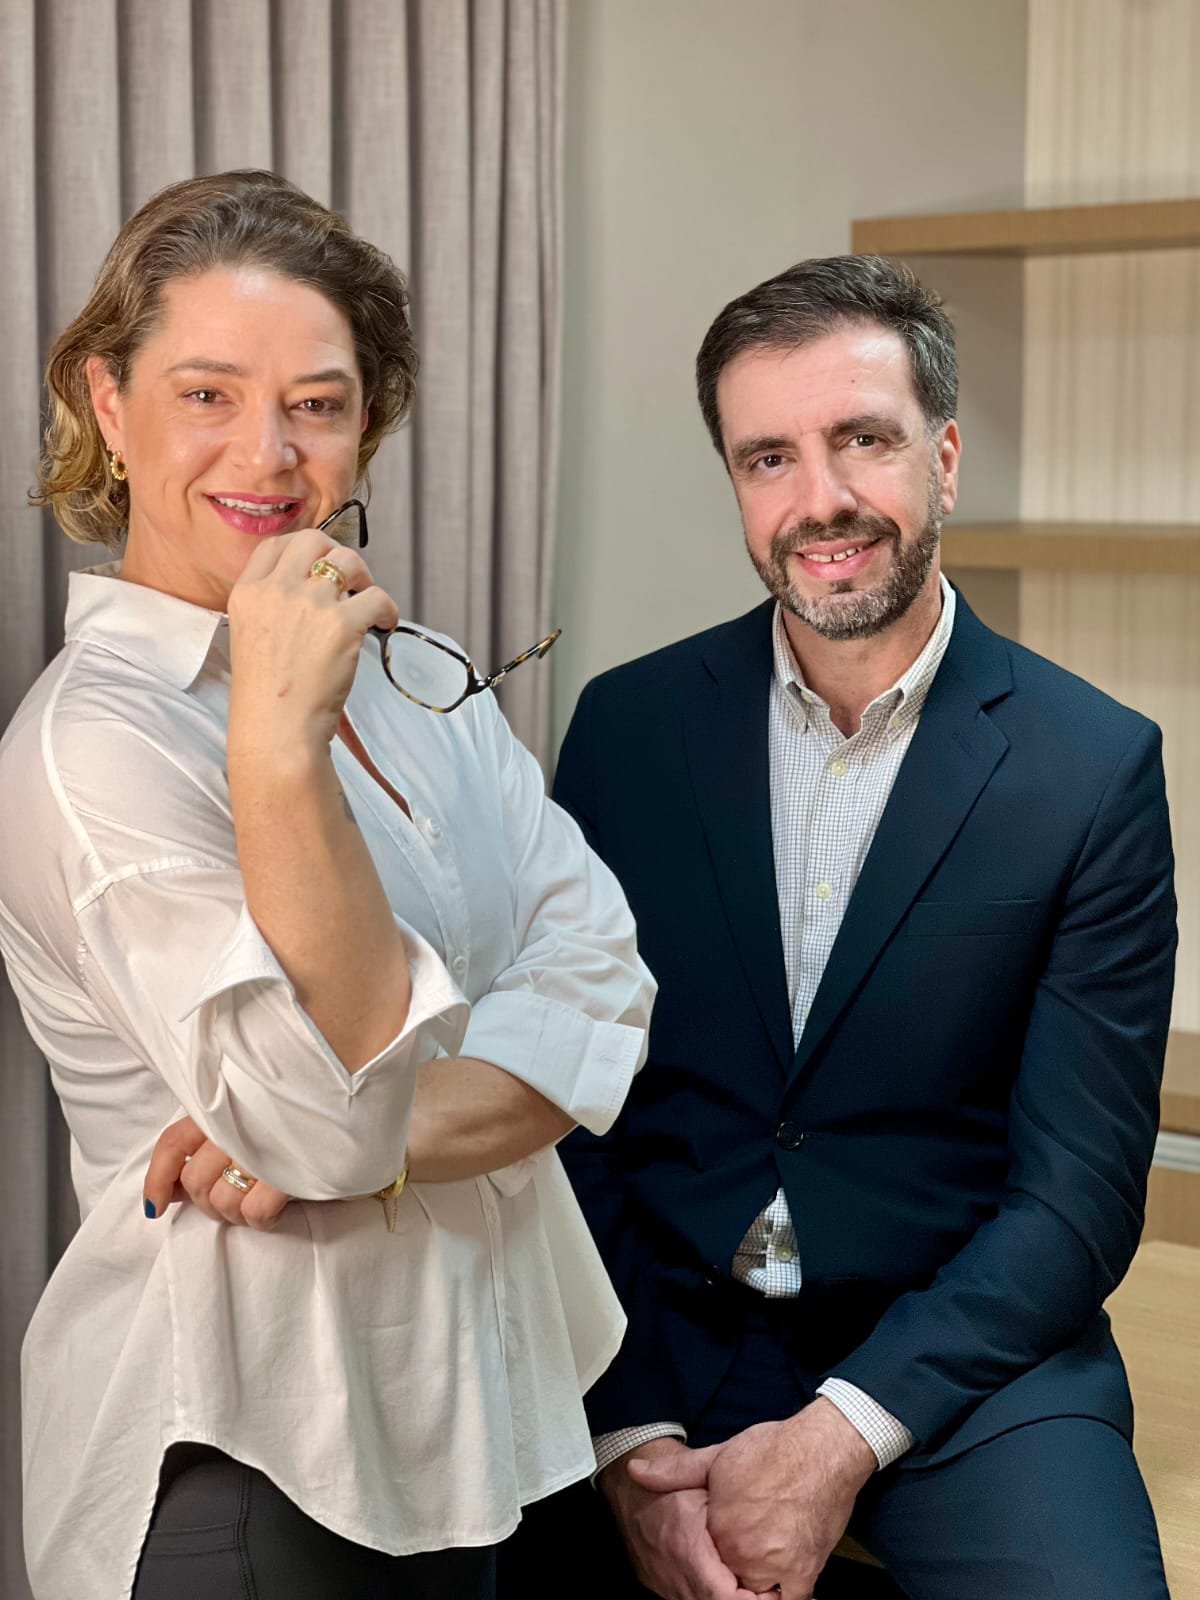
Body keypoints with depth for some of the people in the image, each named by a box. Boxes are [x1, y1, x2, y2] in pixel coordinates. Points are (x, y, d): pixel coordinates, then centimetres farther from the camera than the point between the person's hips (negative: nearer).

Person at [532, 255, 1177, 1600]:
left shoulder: (1095, 768, -6)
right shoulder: (628, 725, 1)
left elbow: (1078, 1195, -6)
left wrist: (841, 1439, -16)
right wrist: (633, 1437, -11)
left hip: (957, 1351, -1)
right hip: (653, 1349, 2)